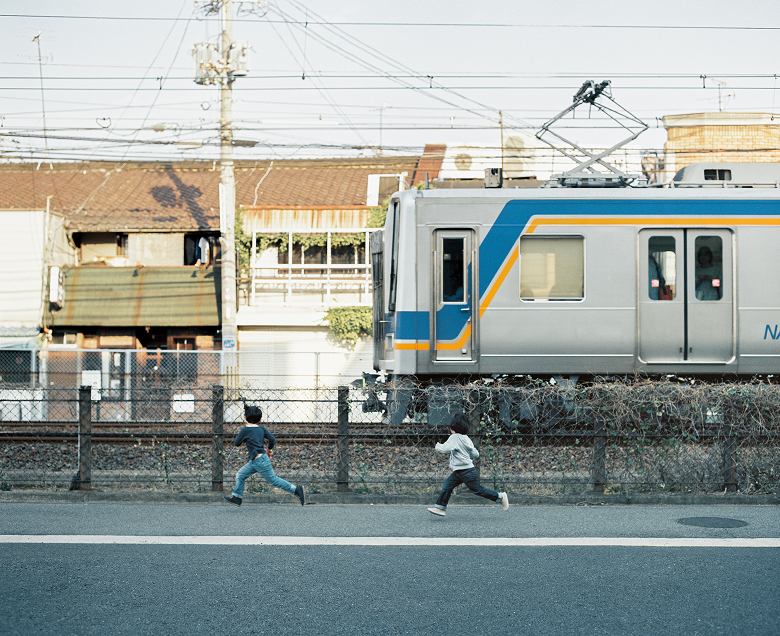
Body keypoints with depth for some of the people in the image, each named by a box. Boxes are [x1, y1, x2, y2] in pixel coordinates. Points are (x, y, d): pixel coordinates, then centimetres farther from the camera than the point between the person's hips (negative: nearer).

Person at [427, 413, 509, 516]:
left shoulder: (455, 438, -15)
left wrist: (438, 446, -5)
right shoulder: (466, 438, 10)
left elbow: (445, 449, -26)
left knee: (478, 490, -2)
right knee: (447, 485, 5)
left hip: (467, 472, -9)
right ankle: (440, 507, 5)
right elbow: (475, 454, 11)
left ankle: (500, 497, 7)